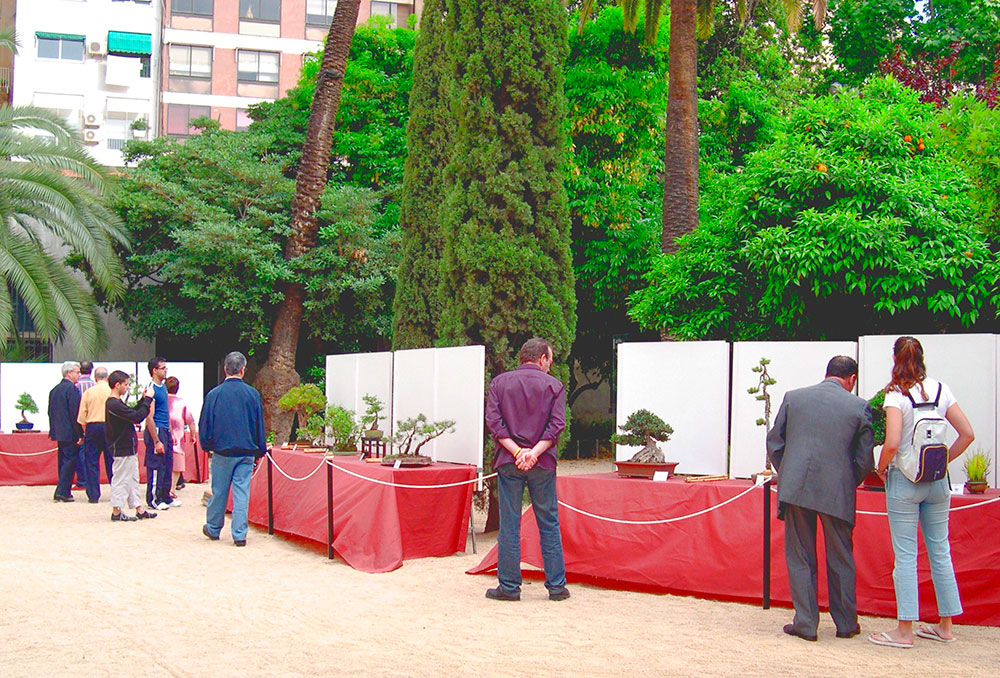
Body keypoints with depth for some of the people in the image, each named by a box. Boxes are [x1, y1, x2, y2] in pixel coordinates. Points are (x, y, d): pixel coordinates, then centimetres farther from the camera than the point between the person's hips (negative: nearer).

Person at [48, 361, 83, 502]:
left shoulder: (54, 390, 13)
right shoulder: (72, 388, -14)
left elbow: (51, 412, 17)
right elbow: (75, 413, -17)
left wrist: (53, 431, 21)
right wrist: (80, 435, -15)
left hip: (58, 432, 8)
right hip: (70, 433, -8)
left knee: (63, 461, 13)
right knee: (70, 461, -4)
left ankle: (62, 492, 16)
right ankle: (62, 492, -7)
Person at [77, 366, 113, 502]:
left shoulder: (88, 392, 1)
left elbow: (81, 416, 1)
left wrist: (85, 432, 11)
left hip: (92, 427, 1)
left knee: (91, 462, 6)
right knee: (111, 461, 6)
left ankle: (93, 495, 4)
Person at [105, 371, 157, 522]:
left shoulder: (114, 402, 11)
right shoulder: (114, 404, -22)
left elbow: (132, 413, 17)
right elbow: (137, 417, -25)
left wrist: (143, 399, 10)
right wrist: (148, 399, -16)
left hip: (127, 448, 10)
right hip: (122, 449, -10)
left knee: (133, 479, 14)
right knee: (121, 480, -1)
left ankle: (140, 510, 21)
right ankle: (116, 512, 8)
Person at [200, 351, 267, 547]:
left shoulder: (214, 394, -5)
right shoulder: (252, 394, -2)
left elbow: (204, 425, 2)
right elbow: (260, 426, 5)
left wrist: (207, 446, 18)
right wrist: (260, 452, 14)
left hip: (222, 452, 0)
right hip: (246, 453, 0)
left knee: (219, 492, 11)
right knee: (242, 492, 3)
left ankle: (213, 528, 27)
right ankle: (239, 534, 3)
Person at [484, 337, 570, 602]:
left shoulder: (499, 382, 6)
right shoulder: (554, 385, 4)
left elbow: (493, 421, -4)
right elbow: (557, 424, -7)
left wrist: (516, 451, -9)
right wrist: (534, 452, -12)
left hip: (509, 462, 0)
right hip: (542, 464, 0)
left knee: (509, 526, 3)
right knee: (549, 525, 8)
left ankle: (509, 587, 7)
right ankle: (556, 585, 12)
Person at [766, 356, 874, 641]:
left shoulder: (793, 397, 3)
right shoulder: (859, 406, -1)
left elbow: (774, 443, 7)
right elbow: (865, 457, 1)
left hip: (795, 488, 1)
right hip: (837, 492, -1)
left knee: (799, 558, 10)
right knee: (840, 560, 14)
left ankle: (805, 623, 12)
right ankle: (846, 624, 23)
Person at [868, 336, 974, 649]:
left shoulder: (896, 395, -12)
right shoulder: (940, 389, 3)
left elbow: (892, 444, -21)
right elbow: (967, 434, 3)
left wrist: (881, 468, -4)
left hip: (904, 481, -5)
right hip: (937, 481, 5)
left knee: (905, 556, -1)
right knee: (940, 551, 12)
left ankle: (905, 630, 3)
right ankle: (945, 626, 20)